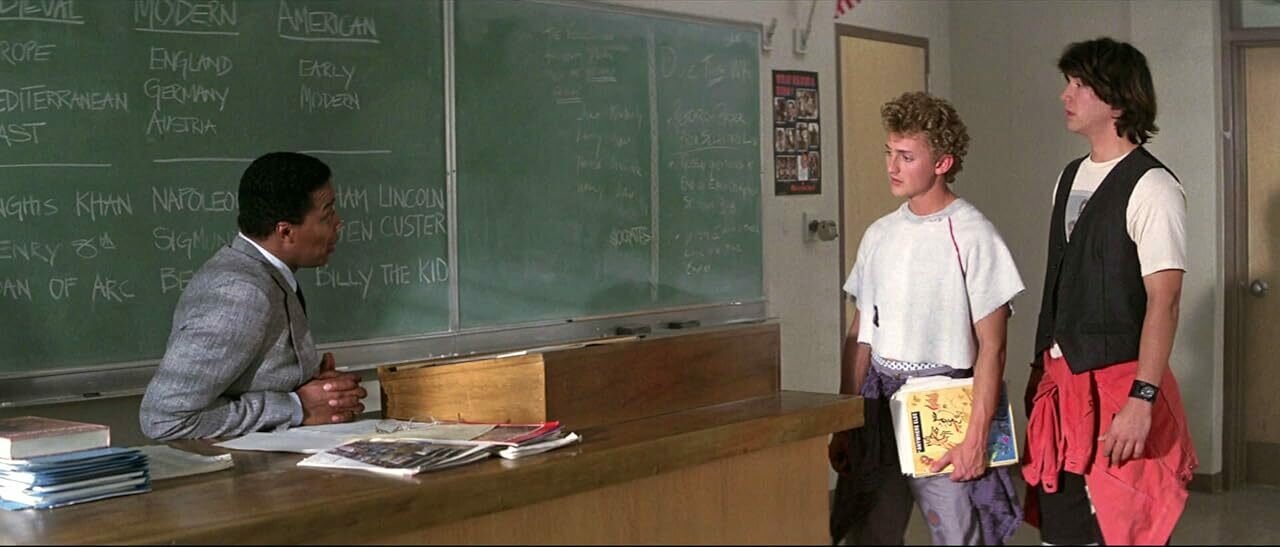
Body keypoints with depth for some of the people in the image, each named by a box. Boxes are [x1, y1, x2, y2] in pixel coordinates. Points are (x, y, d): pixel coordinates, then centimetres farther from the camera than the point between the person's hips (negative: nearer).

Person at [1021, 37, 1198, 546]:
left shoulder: (1150, 188, -12)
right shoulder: (1070, 178, 13)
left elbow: (1164, 301, -17)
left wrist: (1142, 400, -23)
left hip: (1118, 384, -7)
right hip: (1061, 382, 8)